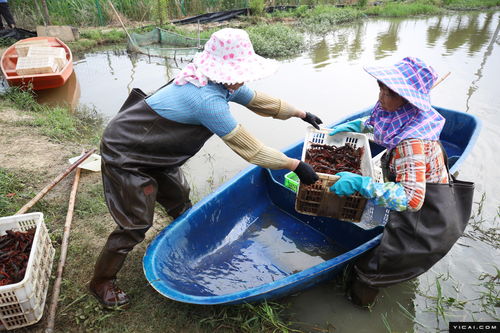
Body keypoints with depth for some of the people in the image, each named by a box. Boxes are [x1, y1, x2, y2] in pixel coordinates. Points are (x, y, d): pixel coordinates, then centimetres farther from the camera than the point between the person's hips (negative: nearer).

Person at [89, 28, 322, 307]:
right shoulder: (208, 100, -36)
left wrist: (301, 113, 17)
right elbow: (251, 150, -32)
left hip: (152, 150, 9)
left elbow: (263, 102, 9)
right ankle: (101, 282, 24)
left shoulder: (225, 84, -7)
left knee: (180, 202, 20)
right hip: (125, 156, -9)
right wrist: (296, 165, -22)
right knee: (136, 225, -1)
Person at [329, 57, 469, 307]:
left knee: (368, 270, 1)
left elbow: (412, 198, -39)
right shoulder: (403, 117, -5)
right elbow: (373, 122, 18)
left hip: (426, 227, -9)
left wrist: (361, 184, -41)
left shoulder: (410, 142, -32)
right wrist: (350, 126, 3)